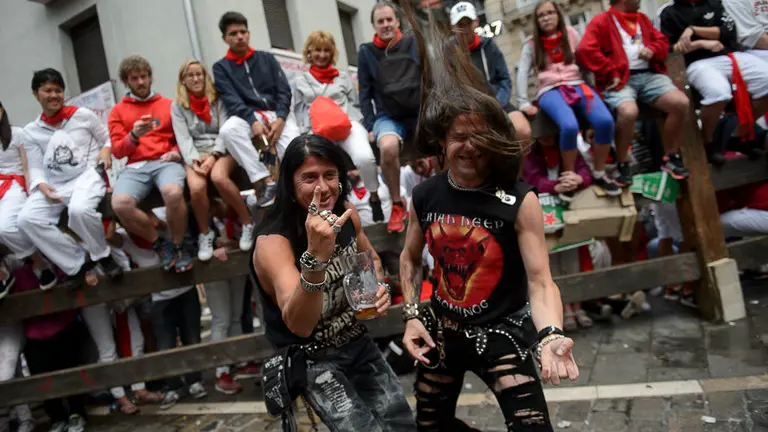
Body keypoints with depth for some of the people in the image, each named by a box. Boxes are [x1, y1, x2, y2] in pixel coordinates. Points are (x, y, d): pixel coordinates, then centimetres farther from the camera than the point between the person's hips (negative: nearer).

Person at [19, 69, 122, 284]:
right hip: (54, 184, 4)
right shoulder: (30, 131, 11)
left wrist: (106, 150, -10)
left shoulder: (83, 115, 5)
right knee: (26, 219, -22)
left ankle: (102, 256, -8)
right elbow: (36, 167, 7)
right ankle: (76, 264, -8)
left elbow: (108, 138, 12)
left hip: (87, 175, -4)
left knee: (79, 210, -37)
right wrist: (41, 185, -13)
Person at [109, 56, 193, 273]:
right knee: (120, 204, -31)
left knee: (173, 192, -38)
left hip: (165, 162, -1)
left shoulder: (168, 105, 17)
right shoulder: (117, 111, 16)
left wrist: (177, 151, -4)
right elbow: (117, 150, 9)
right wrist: (134, 136, -12)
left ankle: (178, 246, -11)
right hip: (135, 167, 1)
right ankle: (160, 244, -4)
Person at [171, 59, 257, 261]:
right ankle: (205, 234, -7)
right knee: (196, 187, -31)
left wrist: (214, 155, -18)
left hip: (220, 149, -1)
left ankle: (248, 223, -18)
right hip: (195, 153, 1)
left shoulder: (218, 99, 8)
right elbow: (183, 138, 0)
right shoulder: (177, 106, 11)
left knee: (218, 177, -36)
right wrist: (194, 160, -19)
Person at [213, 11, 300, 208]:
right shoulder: (221, 67, 11)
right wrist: (253, 121, -23)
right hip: (248, 116, -1)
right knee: (227, 130, -34)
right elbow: (231, 100, -3)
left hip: (277, 113, 1)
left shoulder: (267, 58, 15)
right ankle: (266, 181, -32)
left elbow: (284, 90, 7)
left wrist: (280, 118, -14)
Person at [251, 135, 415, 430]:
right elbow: (299, 325, -40)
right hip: (311, 360, -5)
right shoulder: (273, 242, -27)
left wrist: (380, 286, -11)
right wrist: (315, 257, -56)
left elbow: (371, 259, 12)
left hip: (358, 342, 6)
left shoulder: (346, 213, -9)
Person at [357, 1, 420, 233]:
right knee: (388, 146, -35)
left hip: (420, 111, 2)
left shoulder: (414, 44, 6)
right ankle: (397, 205, -13)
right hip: (388, 116, -2)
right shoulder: (366, 52, 4)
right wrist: (370, 125, -3)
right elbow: (365, 93, 5)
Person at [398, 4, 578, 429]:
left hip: (500, 331, -4)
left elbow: (540, 282, -22)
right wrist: (411, 315, -1)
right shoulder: (425, 196, -7)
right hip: (441, 330, 5)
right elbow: (409, 259, 9)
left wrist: (551, 335, -40)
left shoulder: (520, 201, -18)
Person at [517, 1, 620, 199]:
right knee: (570, 126, -36)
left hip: (577, 84, 3)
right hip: (550, 90, -2)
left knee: (605, 121, -27)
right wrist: (524, 103, -7)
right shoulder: (531, 44, 11)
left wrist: (593, 87, 7)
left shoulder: (571, 33, 15)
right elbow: (522, 73, 5)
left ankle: (599, 174, -7)